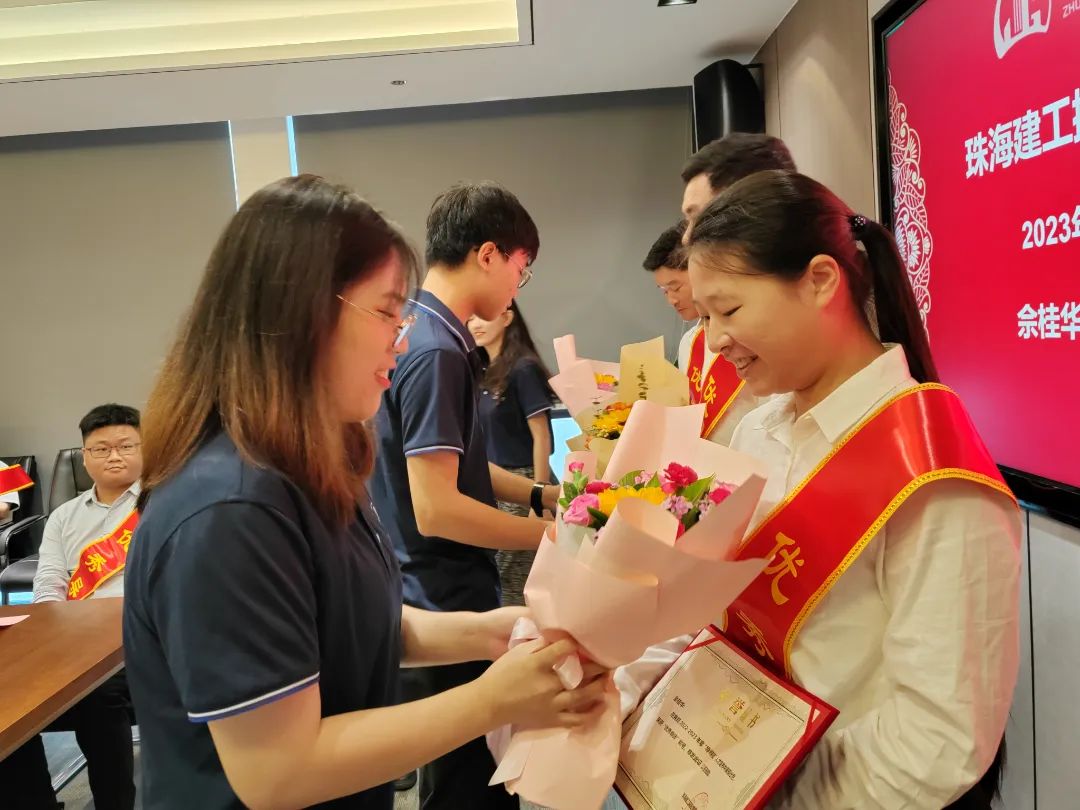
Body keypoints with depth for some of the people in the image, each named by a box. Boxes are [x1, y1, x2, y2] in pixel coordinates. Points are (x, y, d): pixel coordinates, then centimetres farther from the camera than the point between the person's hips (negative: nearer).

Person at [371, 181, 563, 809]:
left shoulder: (428, 335, 8)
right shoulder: (435, 351, -23)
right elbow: (437, 509, -26)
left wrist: (539, 494, 10)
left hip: (446, 595, 9)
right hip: (447, 606, -9)